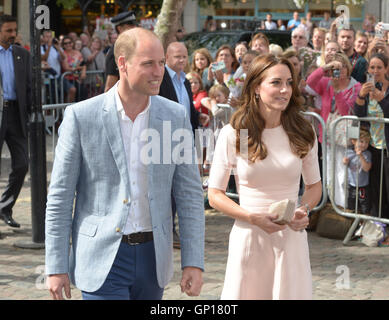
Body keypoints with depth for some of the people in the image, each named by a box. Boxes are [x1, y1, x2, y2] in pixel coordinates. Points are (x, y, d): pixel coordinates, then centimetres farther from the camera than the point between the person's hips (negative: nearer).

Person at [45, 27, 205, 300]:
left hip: (153, 255, 4)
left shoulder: (176, 116, 1)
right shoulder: (81, 116, -7)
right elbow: (60, 197, -3)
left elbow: (190, 194, 4)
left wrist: (193, 262, -2)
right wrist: (56, 267, -5)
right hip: (102, 259, -3)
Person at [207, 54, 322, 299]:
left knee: (292, 293, 5)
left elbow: (314, 185, 14)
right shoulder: (232, 134, -5)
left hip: (292, 236, 2)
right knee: (246, 293, 3)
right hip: (249, 235, -2)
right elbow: (215, 195, -2)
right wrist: (254, 218, -16)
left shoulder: (302, 133, 3)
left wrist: (304, 210, -7)